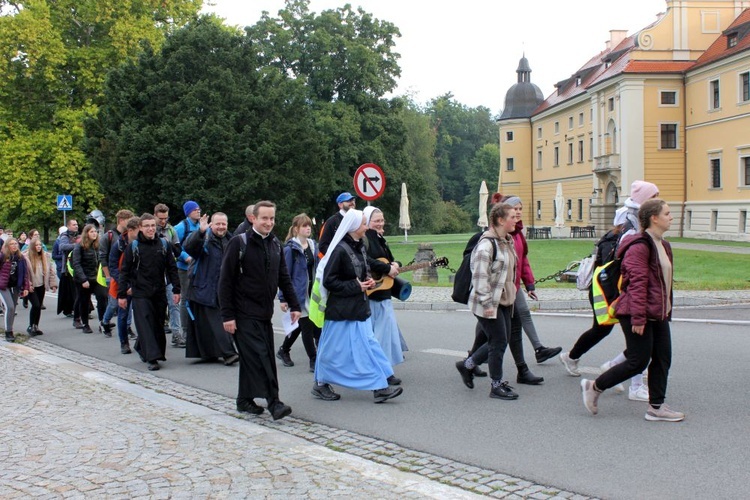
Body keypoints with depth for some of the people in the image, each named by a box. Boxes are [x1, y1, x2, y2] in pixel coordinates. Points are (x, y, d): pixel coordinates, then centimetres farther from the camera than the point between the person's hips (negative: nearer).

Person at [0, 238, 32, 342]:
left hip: (15, 286, 4)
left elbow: (25, 272, 6)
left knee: (12, 309, 9)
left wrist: (26, 287, 1)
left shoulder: (21, 257, 4)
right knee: (10, 307, -15)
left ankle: (10, 331, 21)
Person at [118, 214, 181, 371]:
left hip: (159, 293, 3)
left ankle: (141, 347, 29)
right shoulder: (133, 246, 0)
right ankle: (152, 357, -11)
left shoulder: (163, 245, 6)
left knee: (158, 325, 8)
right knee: (145, 325, -10)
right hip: (140, 293, -3)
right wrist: (121, 294, -2)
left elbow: (172, 269, 8)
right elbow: (124, 271, 2)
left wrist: (176, 290, 3)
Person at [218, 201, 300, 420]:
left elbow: (284, 278, 15)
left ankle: (244, 400, 23)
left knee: (251, 358, 12)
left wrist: (294, 305, 8)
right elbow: (225, 281, -10)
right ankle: (273, 402, -10)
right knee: (260, 355, -12)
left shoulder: (275, 244, 9)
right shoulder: (239, 243, -9)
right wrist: (227, 315, -13)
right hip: (244, 314, -6)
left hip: (265, 313, 6)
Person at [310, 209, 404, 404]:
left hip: (359, 308, 8)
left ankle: (380, 388, 5)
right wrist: (355, 286, -18)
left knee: (368, 345, 5)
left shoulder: (360, 247, 8)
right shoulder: (340, 250, -18)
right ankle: (320, 385, 21)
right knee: (336, 349, 4)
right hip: (342, 310, -8)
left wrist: (367, 280, 4)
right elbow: (329, 281, -19)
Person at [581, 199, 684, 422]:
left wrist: (667, 311, 22)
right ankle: (594, 387, 9)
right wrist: (638, 317, -24)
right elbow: (637, 283, -21)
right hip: (637, 313, -10)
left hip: (658, 314, 10)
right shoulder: (639, 246, -16)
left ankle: (656, 407, 15)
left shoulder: (663, 245, 16)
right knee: (638, 361, -5)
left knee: (662, 359, 7)